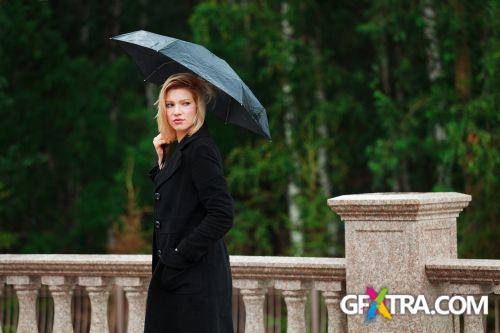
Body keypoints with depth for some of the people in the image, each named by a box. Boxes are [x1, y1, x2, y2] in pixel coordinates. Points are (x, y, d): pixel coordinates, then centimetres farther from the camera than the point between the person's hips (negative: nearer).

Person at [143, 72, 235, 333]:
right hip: (174, 274, 9)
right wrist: (161, 159, 9)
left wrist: (180, 255, -19)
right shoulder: (181, 148, 15)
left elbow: (222, 215, -20)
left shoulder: (200, 149, -13)